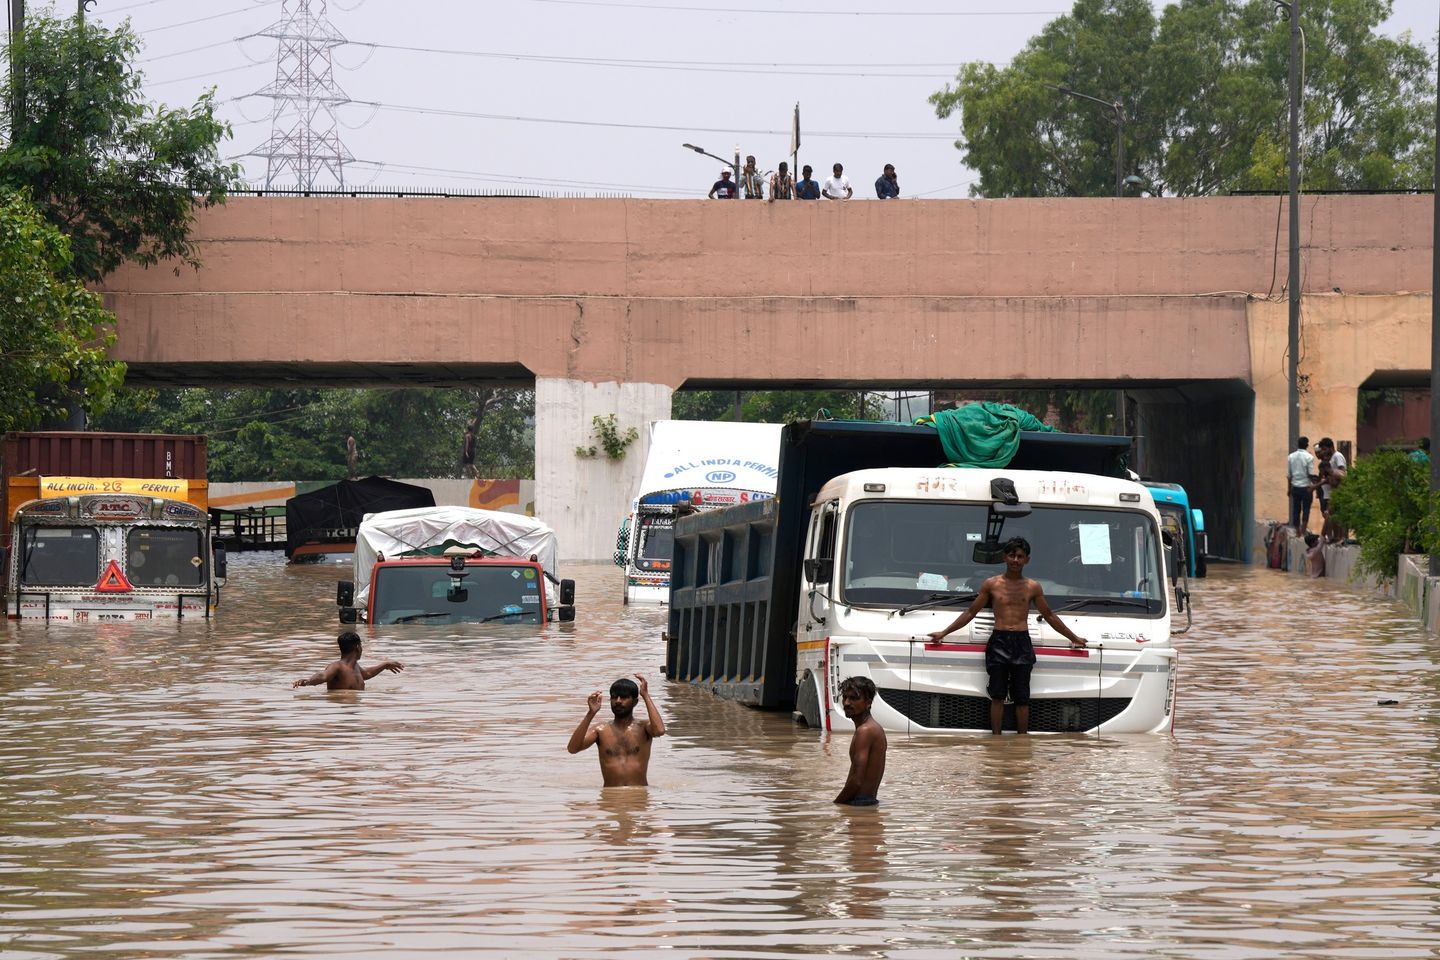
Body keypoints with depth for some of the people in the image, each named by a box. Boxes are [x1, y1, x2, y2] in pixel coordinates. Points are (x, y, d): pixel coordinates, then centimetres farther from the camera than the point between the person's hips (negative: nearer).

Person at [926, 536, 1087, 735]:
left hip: (1022, 643, 1)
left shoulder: (1033, 587, 10)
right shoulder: (991, 584, 8)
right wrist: (944, 633, 10)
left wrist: (1073, 638, 23)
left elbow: (1049, 616, 20)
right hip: (999, 641, 0)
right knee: (997, 696, -4)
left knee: (1022, 698, -1)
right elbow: (971, 613, 13)